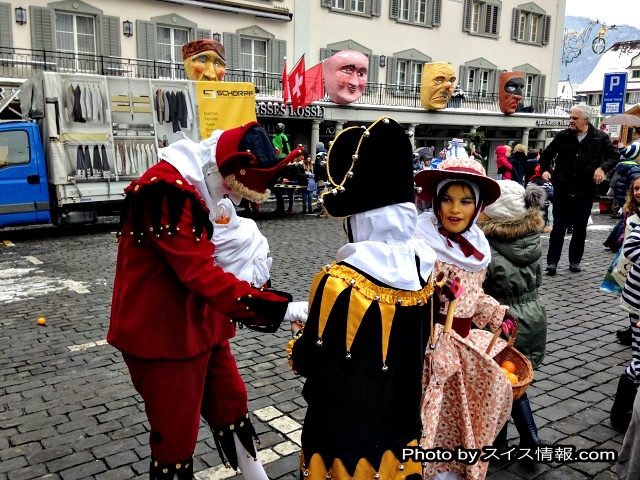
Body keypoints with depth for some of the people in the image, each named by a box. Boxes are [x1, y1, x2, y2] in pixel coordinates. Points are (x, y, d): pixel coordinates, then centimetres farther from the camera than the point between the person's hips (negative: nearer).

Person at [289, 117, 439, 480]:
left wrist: (299, 345, 2)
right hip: (399, 417, 5)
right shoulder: (423, 267, -10)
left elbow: (311, 361, -19)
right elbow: (419, 342, 4)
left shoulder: (339, 283, -30)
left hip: (346, 427, -5)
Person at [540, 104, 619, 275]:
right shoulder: (563, 136, 2)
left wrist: (603, 168, -15)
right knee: (559, 226, 1)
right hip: (562, 190, 0)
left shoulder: (601, 137, 0)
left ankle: (575, 261, 23)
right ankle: (552, 262, 5)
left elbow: (614, 156, 4)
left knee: (580, 228, 10)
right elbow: (547, 154, 12)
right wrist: (545, 169, -4)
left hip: (585, 191, 1)